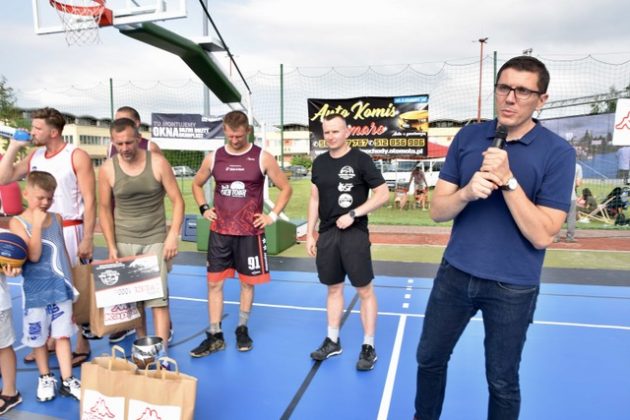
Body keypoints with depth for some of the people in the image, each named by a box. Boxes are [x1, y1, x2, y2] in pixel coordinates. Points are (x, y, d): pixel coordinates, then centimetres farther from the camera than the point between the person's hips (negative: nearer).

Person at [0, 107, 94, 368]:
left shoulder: (77, 156, -10)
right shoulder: (34, 156, 9)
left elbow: (90, 201, -12)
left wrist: (87, 239, -16)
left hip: (69, 230, -6)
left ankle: (82, 345, 14)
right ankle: (50, 340, 27)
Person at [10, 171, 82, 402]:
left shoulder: (57, 218, 4)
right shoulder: (17, 222, -8)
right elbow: (34, 255, -18)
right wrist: (37, 224, -22)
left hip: (60, 288, 2)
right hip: (35, 292, -2)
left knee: (63, 335, 7)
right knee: (38, 338, 11)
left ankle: (67, 381, 15)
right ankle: (45, 377, 30)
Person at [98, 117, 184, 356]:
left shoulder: (158, 163, -8)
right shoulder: (107, 169, -4)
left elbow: (177, 201, -4)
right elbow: (105, 209, 4)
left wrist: (173, 235, -13)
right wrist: (111, 246, -2)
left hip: (155, 239, -2)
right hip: (124, 241, 2)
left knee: (158, 298, -6)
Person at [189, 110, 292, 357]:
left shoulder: (262, 158, -5)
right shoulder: (214, 158, 3)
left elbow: (286, 188, 3)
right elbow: (197, 184, 19)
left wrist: (273, 215, -5)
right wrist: (204, 208, 5)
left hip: (250, 232, -2)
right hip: (219, 232, 2)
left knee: (247, 282, 8)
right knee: (214, 282, 3)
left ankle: (242, 330, 27)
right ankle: (215, 336, 15)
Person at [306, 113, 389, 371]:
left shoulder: (360, 160, -6)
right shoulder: (319, 163, 9)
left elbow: (383, 194, -8)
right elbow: (315, 199, 14)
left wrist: (353, 214, -16)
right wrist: (310, 234, 9)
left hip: (354, 234, -5)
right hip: (327, 234, 5)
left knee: (364, 290, 1)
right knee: (334, 288, 14)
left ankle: (368, 346, 14)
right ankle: (332, 341, 27)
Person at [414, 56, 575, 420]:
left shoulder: (558, 153, -11)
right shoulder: (467, 137, -1)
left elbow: (542, 235, -16)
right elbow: (437, 211, -3)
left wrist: (508, 180, -25)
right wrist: (467, 191, -23)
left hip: (513, 286, -3)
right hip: (455, 273, 3)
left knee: (502, 382, 16)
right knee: (429, 359, 18)